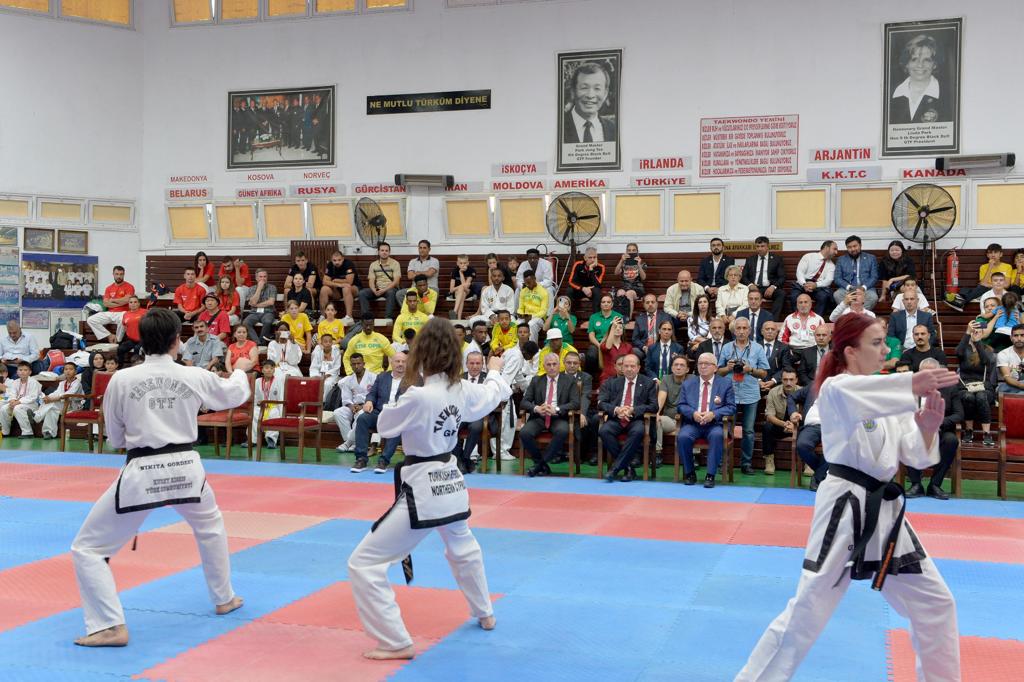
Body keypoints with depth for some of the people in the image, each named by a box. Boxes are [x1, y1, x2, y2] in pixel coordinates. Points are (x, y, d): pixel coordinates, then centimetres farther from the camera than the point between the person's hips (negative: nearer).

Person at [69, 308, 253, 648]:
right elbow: (235, 394, 20)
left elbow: (115, 438, 5)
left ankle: (110, 625, 0)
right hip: (185, 468, 3)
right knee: (210, 526, 33)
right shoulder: (196, 376, -2)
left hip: (142, 474, -3)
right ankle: (224, 598, 44)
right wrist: (241, 370, 42)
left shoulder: (122, 379, -7)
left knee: (88, 547, 10)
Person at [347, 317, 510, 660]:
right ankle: (485, 613, 51)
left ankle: (395, 643, -2)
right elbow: (492, 394, 21)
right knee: (463, 547, 36)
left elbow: (384, 425, -7)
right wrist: (495, 371, 42)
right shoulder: (461, 390, -2)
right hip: (451, 483, 8)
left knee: (364, 564, -3)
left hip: (422, 490, -8)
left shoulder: (418, 396, -24)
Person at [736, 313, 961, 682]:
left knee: (935, 603, 15)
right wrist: (914, 383, -46)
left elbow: (917, 455, 6)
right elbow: (851, 395, -35)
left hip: (885, 509, 7)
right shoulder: (835, 389, -9)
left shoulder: (891, 397, 12)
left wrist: (928, 427, -15)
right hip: (846, 508, -7)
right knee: (807, 609, -6)